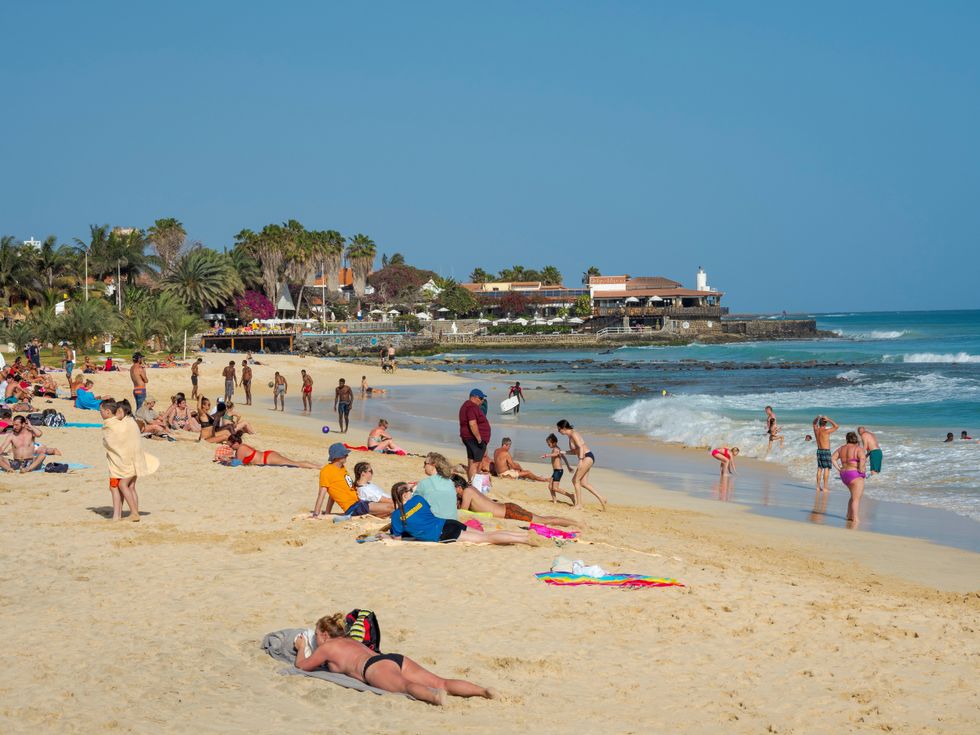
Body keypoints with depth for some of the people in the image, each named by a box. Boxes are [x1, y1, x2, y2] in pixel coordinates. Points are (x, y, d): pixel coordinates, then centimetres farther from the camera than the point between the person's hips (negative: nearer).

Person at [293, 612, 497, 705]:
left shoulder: (326, 647, 22)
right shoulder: (351, 641, 41)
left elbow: (301, 665, 33)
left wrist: (301, 648, 52)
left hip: (377, 667, -7)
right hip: (397, 659, 7)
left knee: (406, 686, -38)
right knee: (442, 683, -12)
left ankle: (436, 696, -70)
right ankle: (484, 691, -33)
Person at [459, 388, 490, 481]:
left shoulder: (467, 405, 17)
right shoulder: (472, 407, -17)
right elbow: (472, 424, -26)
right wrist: (479, 439, -23)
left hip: (469, 438, 11)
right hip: (475, 438, -11)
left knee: (471, 463, 13)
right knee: (475, 464, -11)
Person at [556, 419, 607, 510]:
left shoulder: (573, 434, -12)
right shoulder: (570, 436, 16)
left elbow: (581, 447, -23)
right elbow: (575, 451, 22)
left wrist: (580, 460, -30)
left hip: (587, 457, -10)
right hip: (586, 458, 10)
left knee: (576, 480, -6)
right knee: (583, 482, 8)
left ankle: (579, 504, -1)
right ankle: (601, 498, 8)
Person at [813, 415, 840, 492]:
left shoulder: (816, 430, 1)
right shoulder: (826, 431, -17)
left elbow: (814, 423, 22)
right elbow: (836, 427, -12)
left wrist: (817, 418, 2)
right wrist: (829, 420, -13)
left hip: (819, 450, 7)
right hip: (826, 451, -7)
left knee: (819, 468, 13)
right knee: (827, 469, -3)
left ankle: (818, 486, 15)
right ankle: (825, 487, -6)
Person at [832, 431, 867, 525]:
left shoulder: (842, 448, 11)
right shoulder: (858, 449, -8)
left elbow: (833, 458, 9)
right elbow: (863, 458, -24)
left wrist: (839, 468, 8)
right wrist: (860, 469, -12)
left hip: (844, 475, 7)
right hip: (856, 475, -7)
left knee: (855, 496, 23)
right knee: (856, 498, -7)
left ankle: (849, 515, 22)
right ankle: (855, 518, -14)